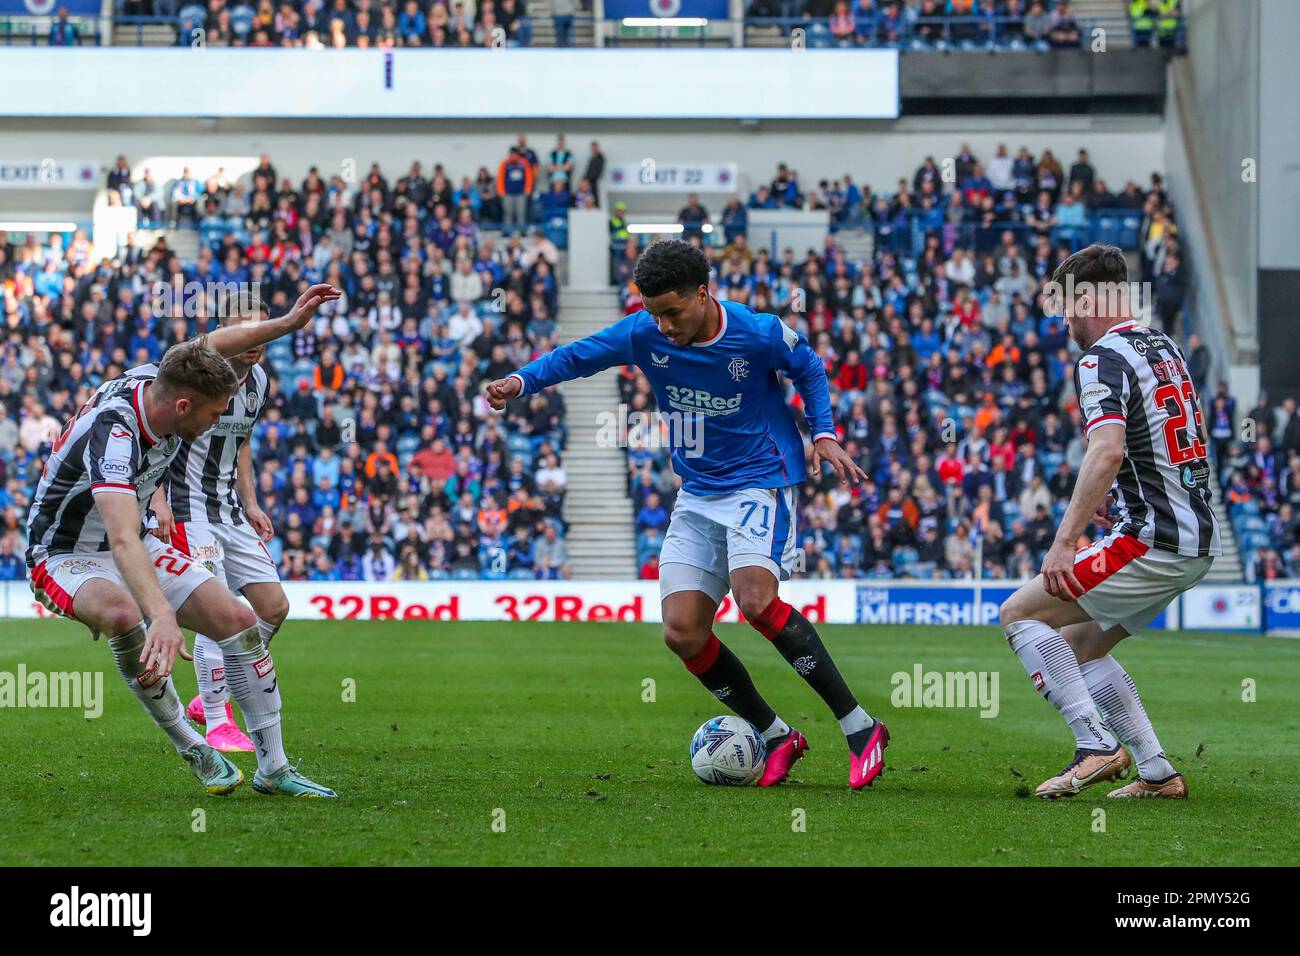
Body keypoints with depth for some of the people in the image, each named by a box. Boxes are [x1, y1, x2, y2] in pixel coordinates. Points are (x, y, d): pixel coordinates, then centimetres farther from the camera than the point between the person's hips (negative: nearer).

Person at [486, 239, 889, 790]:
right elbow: (577, 356, 3)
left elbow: (809, 369, 4)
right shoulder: (643, 334, -6)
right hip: (697, 495, 6)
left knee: (755, 600, -30)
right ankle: (777, 737, 11)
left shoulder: (758, 334, -14)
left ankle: (860, 729, -22)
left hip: (762, 482, -6)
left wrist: (823, 435, -7)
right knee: (683, 634, -7)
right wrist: (523, 380, -15)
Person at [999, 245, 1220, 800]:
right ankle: (1157, 773, 13)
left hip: (1151, 543, -9)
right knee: (1079, 644, 19)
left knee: (1020, 613, -2)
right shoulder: (1165, 348, 16)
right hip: (1198, 539, 9)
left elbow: (1108, 450, -28)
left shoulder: (1102, 358, -12)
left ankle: (1097, 744, -12)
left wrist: (1064, 541, -29)